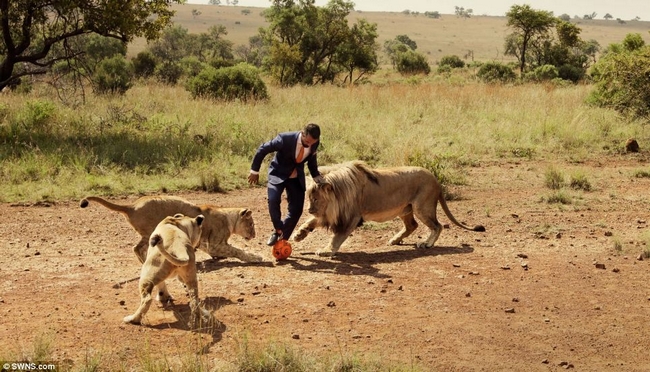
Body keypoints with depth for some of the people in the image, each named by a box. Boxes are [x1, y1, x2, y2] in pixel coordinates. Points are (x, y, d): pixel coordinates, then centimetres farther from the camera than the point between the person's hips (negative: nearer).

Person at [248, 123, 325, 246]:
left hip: (297, 178, 4)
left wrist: (316, 175, -1)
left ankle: (282, 239, 13)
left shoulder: (314, 143, -15)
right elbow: (263, 149, -18)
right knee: (273, 200, -27)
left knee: (296, 210, -4)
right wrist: (254, 171, -13)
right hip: (278, 174, -4)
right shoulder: (285, 139, -29)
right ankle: (278, 230, -6)